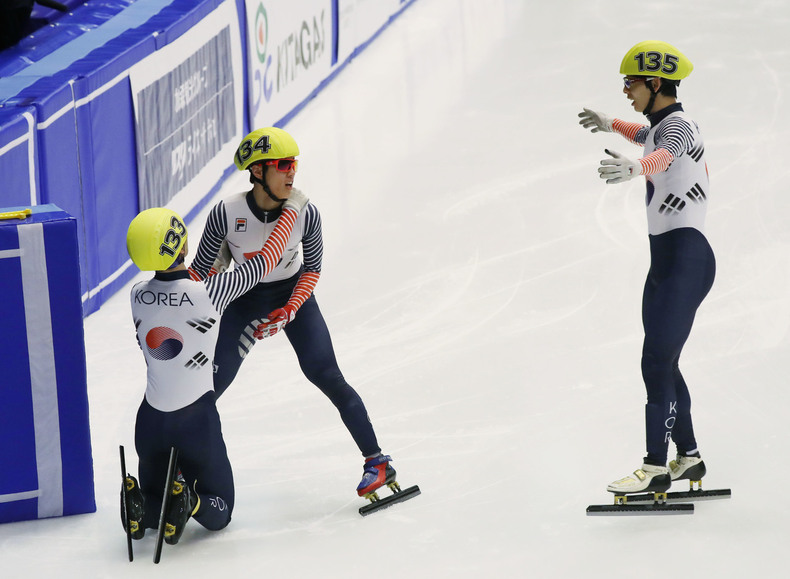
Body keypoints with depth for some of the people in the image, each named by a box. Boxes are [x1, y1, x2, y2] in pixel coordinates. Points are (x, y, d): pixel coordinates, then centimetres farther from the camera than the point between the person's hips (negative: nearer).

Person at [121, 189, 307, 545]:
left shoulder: (138, 296, -8)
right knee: (218, 513, 15)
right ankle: (189, 502, -18)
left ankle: (142, 506, -11)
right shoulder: (209, 293, -20)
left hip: (151, 419, 4)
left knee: (156, 501, 24)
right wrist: (291, 209, 3)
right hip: (196, 418, -4)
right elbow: (266, 261, -10)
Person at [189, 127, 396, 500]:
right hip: (244, 299, 0)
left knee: (325, 375, -13)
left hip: (293, 294, 0)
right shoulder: (226, 214, -26)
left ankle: (376, 461, -3)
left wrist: (289, 311, -19)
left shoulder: (305, 213, -22)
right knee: (210, 385, -5)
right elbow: (201, 272, -12)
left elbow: (313, 269, -7)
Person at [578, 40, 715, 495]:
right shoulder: (661, 125, 16)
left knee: (657, 362, -14)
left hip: (686, 257, -10)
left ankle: (656, 468, -15)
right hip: (666, 259, 10)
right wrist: (613, 126, 55)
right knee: (663, 364, 12)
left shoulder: (679, 125, -13)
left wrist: (635, 167, -58)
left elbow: (666, 153, -38)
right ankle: (689, 458, 20)